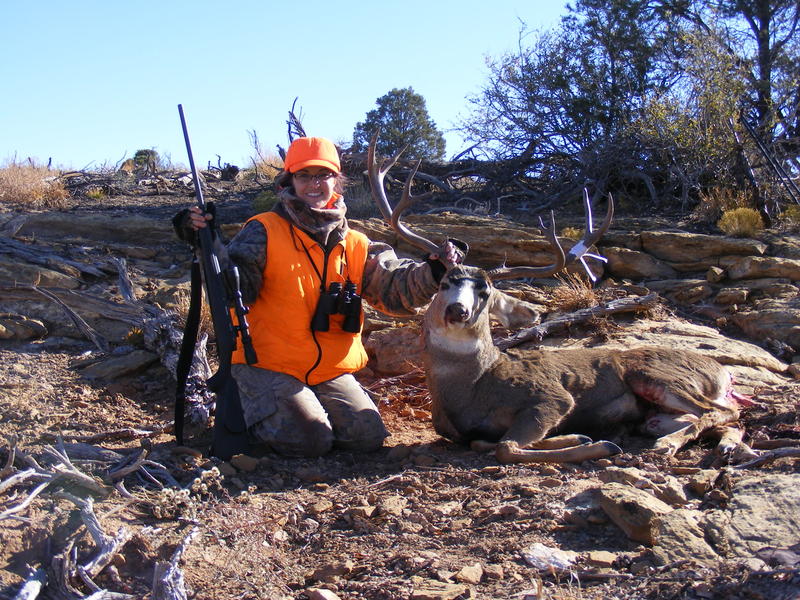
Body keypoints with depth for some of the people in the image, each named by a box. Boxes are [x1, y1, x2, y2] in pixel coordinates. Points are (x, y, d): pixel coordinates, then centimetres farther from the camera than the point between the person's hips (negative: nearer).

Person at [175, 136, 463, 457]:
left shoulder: (354, 244, 8)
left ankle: (305, 407, 20)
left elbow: (395, 288, 5)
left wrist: (433, 271, -13)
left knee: (369, 437, -5)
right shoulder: (265, 232, -6)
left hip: (330, 370, 5)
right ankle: (254, 408, 10)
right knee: (309, 441, -20)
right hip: (269, 366, -5)